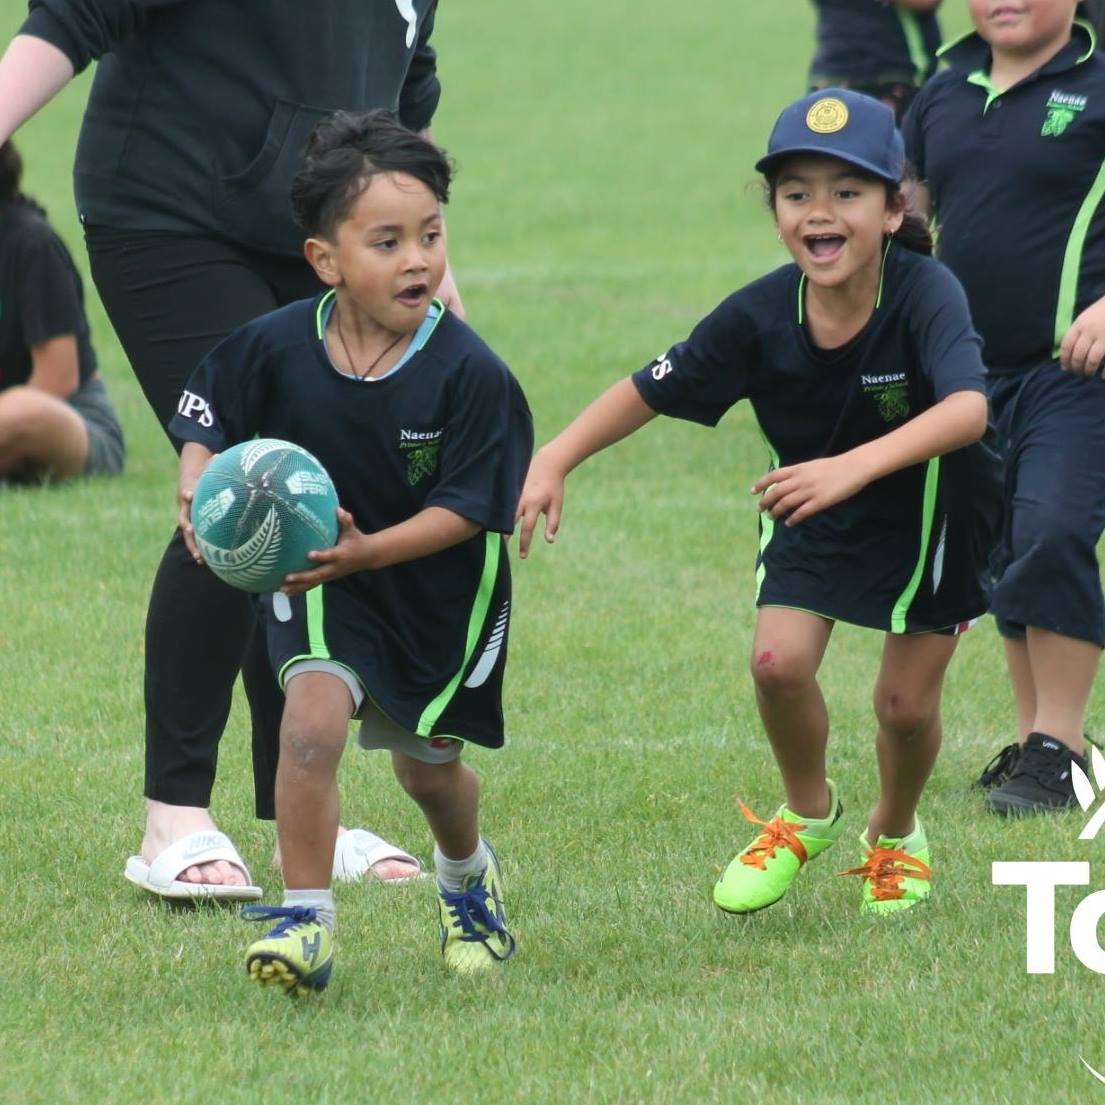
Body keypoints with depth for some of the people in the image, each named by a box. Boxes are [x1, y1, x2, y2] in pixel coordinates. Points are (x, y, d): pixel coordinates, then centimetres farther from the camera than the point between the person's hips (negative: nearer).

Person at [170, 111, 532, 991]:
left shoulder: (470, 374, -24)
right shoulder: (276, 348, -16)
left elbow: (466, 508, -21)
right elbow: (208, 421, 1)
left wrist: (370, 550, -33)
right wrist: (198, 491, -18)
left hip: (438, 585, -1)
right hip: (315, 575, 1)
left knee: (428, 765, 16)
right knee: (313, 713, -24)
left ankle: (467, 876, 51)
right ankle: (306, 919, -15)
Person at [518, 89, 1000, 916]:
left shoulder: (924, 294, -33)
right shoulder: (761, 315, -22)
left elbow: (968, 408, -50)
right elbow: (652, 391, -11)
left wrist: (855, 465, -63)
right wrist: (555, 461, -22)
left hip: (926, 514, -2)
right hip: (815, 512, 2)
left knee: (907, 701, -1)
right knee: (778, 662, -14)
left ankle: (896, 835, 32)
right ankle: (808, 815, 17)